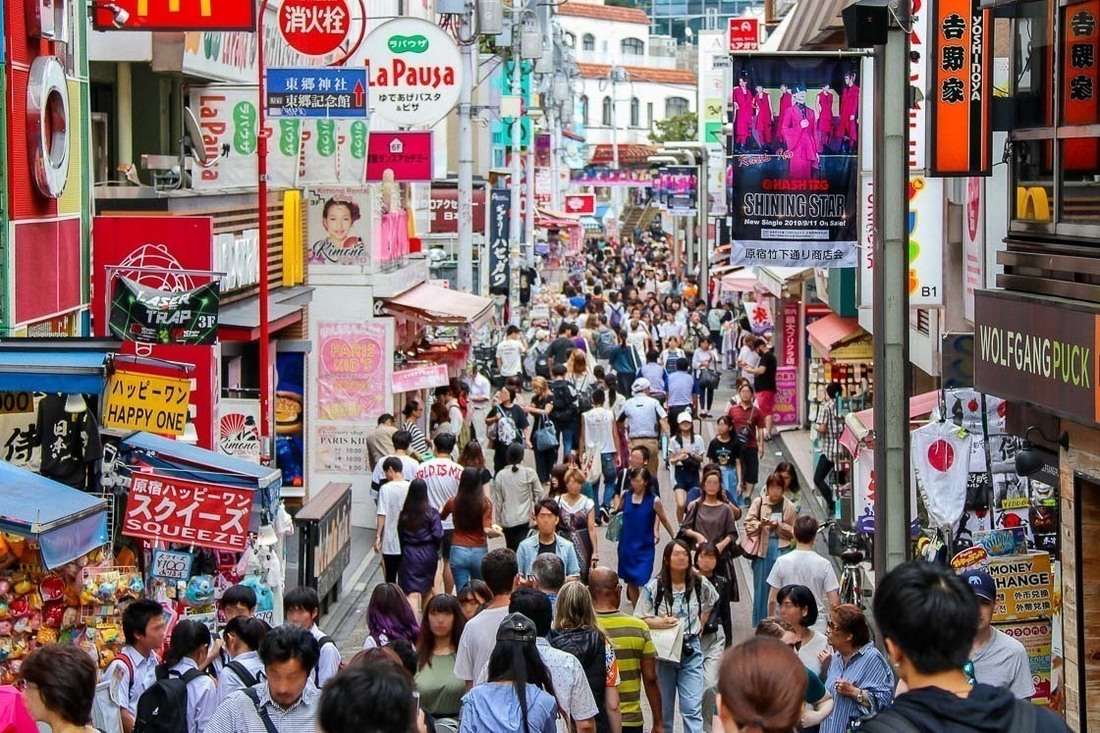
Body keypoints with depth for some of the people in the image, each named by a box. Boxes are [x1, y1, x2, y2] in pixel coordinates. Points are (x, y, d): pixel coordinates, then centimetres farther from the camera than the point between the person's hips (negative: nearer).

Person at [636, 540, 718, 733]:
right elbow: (639, 619, -6)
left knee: (693, 709, -7)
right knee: (663, 709, 12)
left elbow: (709, 605, 22)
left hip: (691, 651, 1)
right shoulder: (653, 587, -8)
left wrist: (700, 626, 11)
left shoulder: (700, 584, 0)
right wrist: (660, 622, -23)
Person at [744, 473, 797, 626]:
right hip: (762, 548, 1)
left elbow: (793, 531, 3)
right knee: (762, 586, 5)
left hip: (781, 549, -1)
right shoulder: (758, 502, 4)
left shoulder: (788, 506, 3)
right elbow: (748, 524, 1)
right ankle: (761, 623, 14)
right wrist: (760, 524, -17)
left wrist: (779, 525, -12)